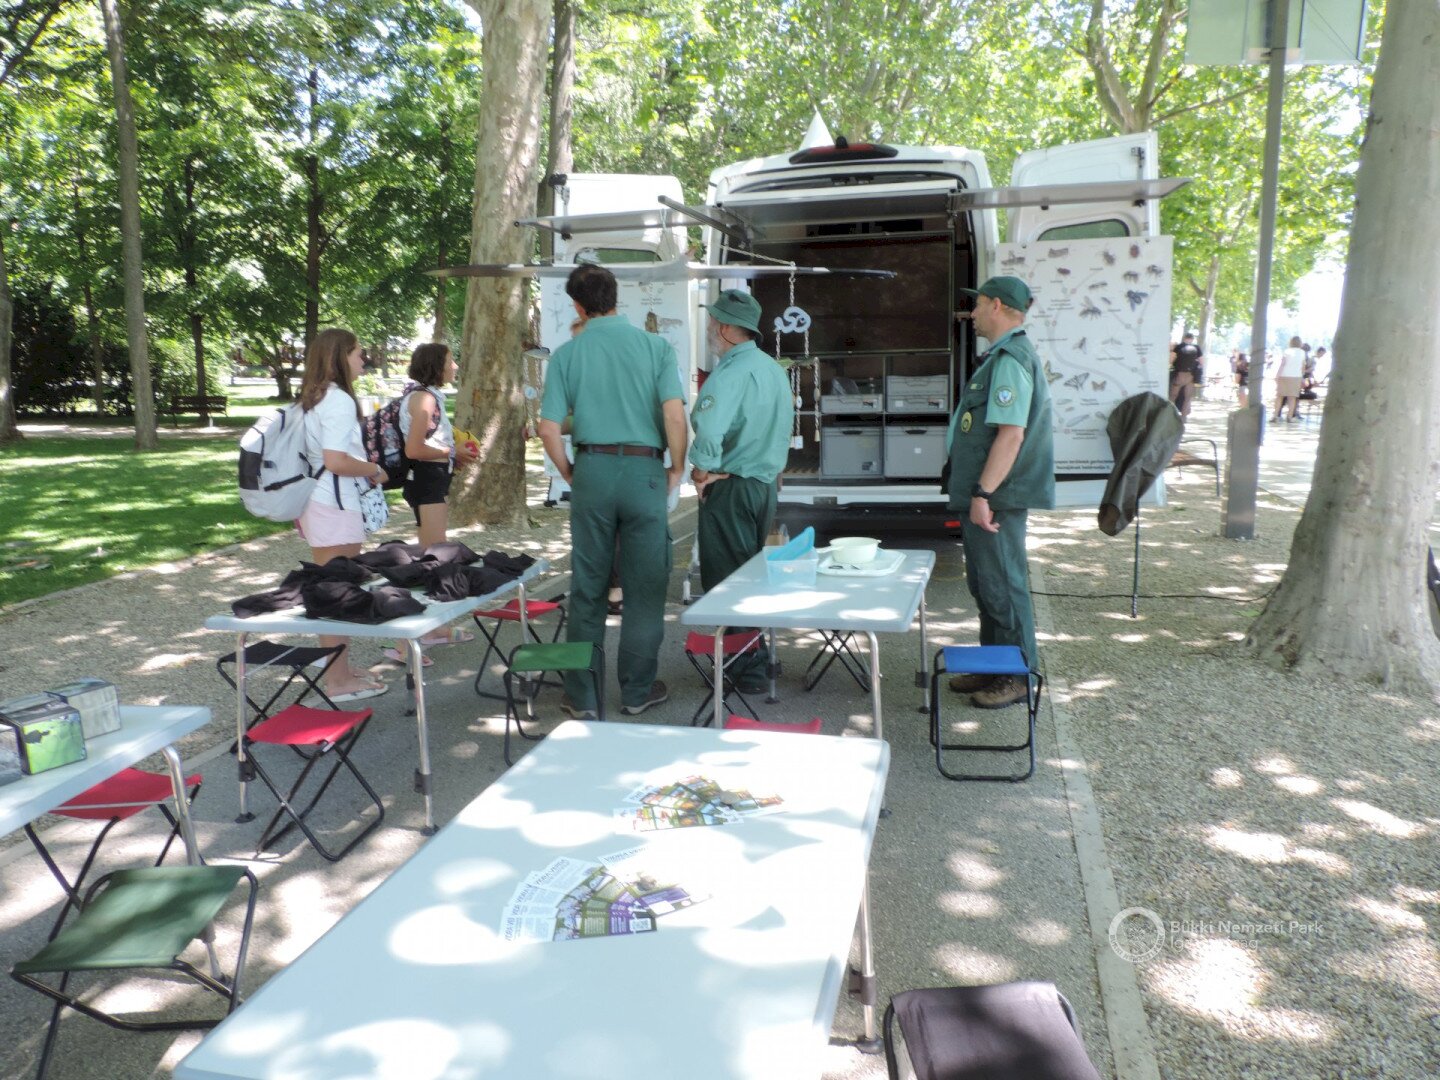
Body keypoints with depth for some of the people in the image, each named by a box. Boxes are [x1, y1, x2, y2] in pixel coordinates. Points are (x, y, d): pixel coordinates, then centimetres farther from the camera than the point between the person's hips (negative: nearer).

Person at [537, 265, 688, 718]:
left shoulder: (566, 354, 3)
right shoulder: (654, 345, 0)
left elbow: (549, 429, -3)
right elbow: (674, 415, -11)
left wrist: (569, 474, 12)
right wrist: (677, 468, 1)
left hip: (592, 468, 1)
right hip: (644, 470, -1)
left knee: (587, 588, 9)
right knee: (644, 587, 9)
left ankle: (581, 695, 17)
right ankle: (638, 690, 17)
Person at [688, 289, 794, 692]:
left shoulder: (729, 373, -20)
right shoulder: (774, 369, 11)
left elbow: (708, 433, -33)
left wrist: (703, 472, -17)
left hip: (730, 489, -9)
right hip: (767, 483, 9)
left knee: (726, 580, 1)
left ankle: (744, 671, 7)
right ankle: (755, 656, 29)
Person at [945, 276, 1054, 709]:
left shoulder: (1011, 359, -17)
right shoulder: (1003, 356, 16)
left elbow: (1012, 434, -25)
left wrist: (983, 493, -25)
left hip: (997, 497, -10)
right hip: (984, 494, 10)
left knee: (1002, 586, -2)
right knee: (986, 585, 17)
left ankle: (1018, 676, 9)